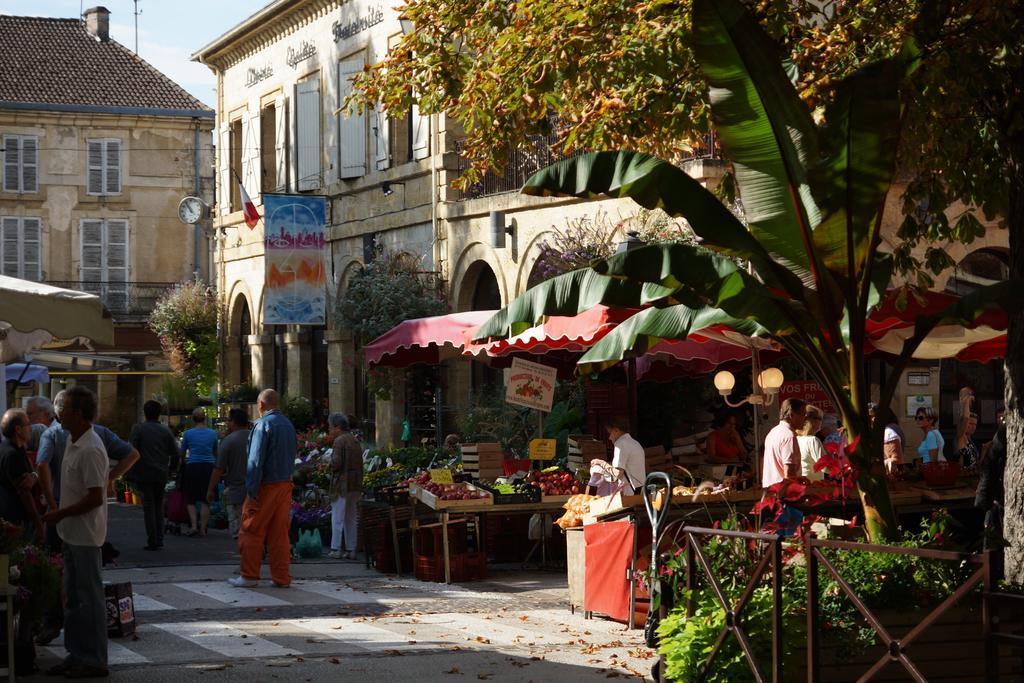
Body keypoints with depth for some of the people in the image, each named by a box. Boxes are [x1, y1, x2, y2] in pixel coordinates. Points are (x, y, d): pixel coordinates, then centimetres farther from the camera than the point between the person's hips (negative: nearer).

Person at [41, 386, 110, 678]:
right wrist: (61, 515, 15)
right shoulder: (72, 442, 10)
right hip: (72, 533, 10)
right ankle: (77, 654, 23)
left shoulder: (90, 450, -20)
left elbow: (95, 498, -22)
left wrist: (61, 514, -15)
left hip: (86, 535, -10)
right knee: (73, 597, 15)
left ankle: (95, 660, 5)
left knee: (90, 598, -2)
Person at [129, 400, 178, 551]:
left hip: (144, 474, -3)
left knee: (148, 506, 0)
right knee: (159, 506, 14)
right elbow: (175, 454, 5)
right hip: (161, 474, 3)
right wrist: (170, 470, 17)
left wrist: (129, 474, -6)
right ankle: (159, 539, 12)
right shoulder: (166, 431, 5)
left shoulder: (138, 429, -6)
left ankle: (152, 541, -2)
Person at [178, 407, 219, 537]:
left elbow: (181, 453, 8)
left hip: (192, 467, -2)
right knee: (205, 500, 6)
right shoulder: (212, 434, 3)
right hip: (208, 467, 2)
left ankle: (194, 525, -8)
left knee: (190, 499, 8)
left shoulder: (188, 434, -3)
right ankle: (203, 529, 4)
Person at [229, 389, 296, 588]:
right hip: (285, 484, 7)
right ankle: (281, 577, 9)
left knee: (252, 532, 3)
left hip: (266, 485, -7)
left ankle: (249, 575, 6)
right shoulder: (288, 424, 12)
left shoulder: (263, 424, -12)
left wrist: (251, 490, -14)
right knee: (280, 533, 9)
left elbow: (256, 460, -15)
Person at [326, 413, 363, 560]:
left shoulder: (339, 441, -12)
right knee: (351, 519, 12)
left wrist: (331, 464, 0)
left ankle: (335, 549, -3)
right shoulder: (355, 441, 14)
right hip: (356, 485, 8)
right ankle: (351, 550, 12)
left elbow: (336, 462, -19)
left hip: (342, 484, -8)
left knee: (337, 519, -2)